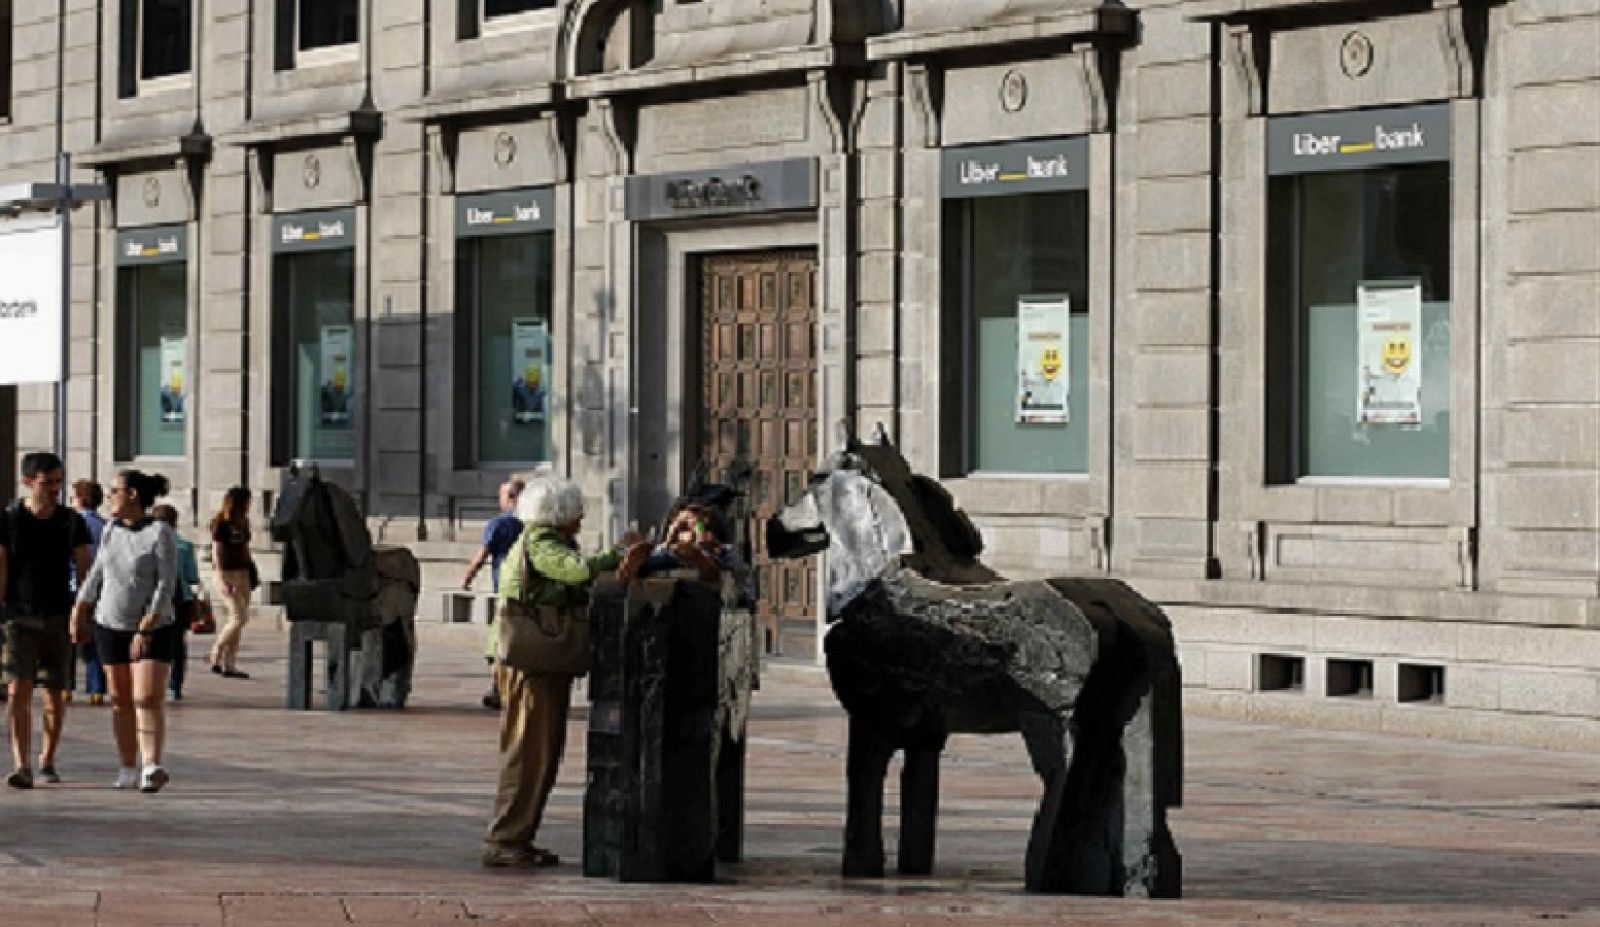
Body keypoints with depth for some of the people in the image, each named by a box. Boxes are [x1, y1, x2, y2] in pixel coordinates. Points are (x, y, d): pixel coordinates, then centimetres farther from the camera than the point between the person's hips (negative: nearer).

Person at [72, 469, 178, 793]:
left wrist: (145, 630, -21)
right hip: (111, 625, 5)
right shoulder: (111, 530, 6)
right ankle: (128, 769, 13)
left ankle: (152, 768, -25)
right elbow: (96, 575, 18)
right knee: (121, 700, 7)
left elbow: (166, 586, -16)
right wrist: (79, 615, 18)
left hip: (154, 629, -5)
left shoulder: (160, 533, -11)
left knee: (149, 698, -15)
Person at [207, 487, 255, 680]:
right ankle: (216, 656, 0)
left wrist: (251, 571, 15)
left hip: (242, 573, 8)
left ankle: (229, 664, 7)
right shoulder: (220, 524, -9)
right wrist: (221, 580, -18)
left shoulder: (242, 523, 13)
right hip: (225, 572, -8)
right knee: (239, 617, -12)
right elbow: (217, 553, -12)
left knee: (239, 619, 4)